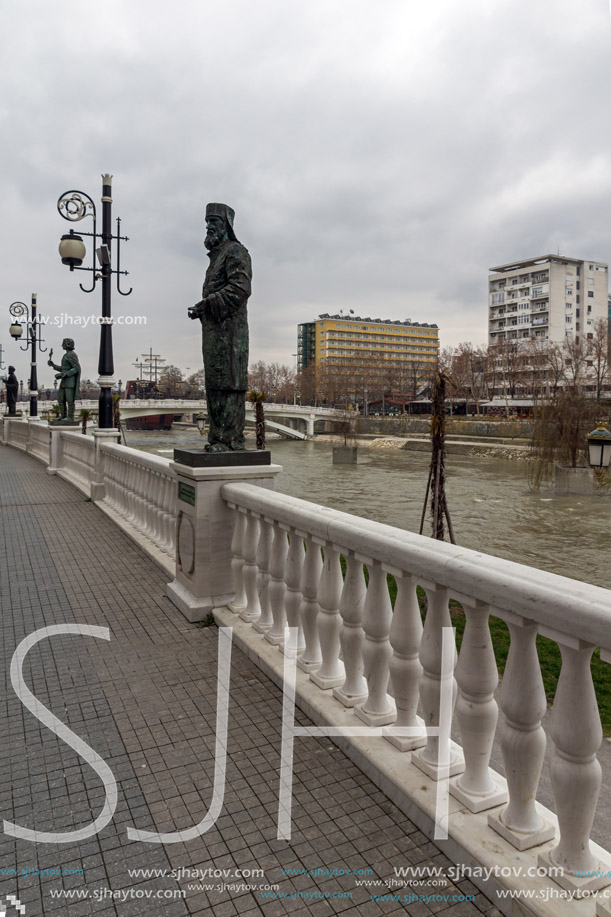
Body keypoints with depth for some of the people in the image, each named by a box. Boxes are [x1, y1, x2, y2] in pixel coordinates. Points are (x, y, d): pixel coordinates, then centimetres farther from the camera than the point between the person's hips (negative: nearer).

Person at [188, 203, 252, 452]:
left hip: (229, 329, -10)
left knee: (228, 384, -12)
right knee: (214, 385, 8)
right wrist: (201, 309, 10)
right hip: (214, 330, 10)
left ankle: (231, 439, -12)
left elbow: (240, 289, -17)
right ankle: (217, 438, 11)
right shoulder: (216, 255, 26)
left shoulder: (235, 252, -4)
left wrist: (206, 304, -17)